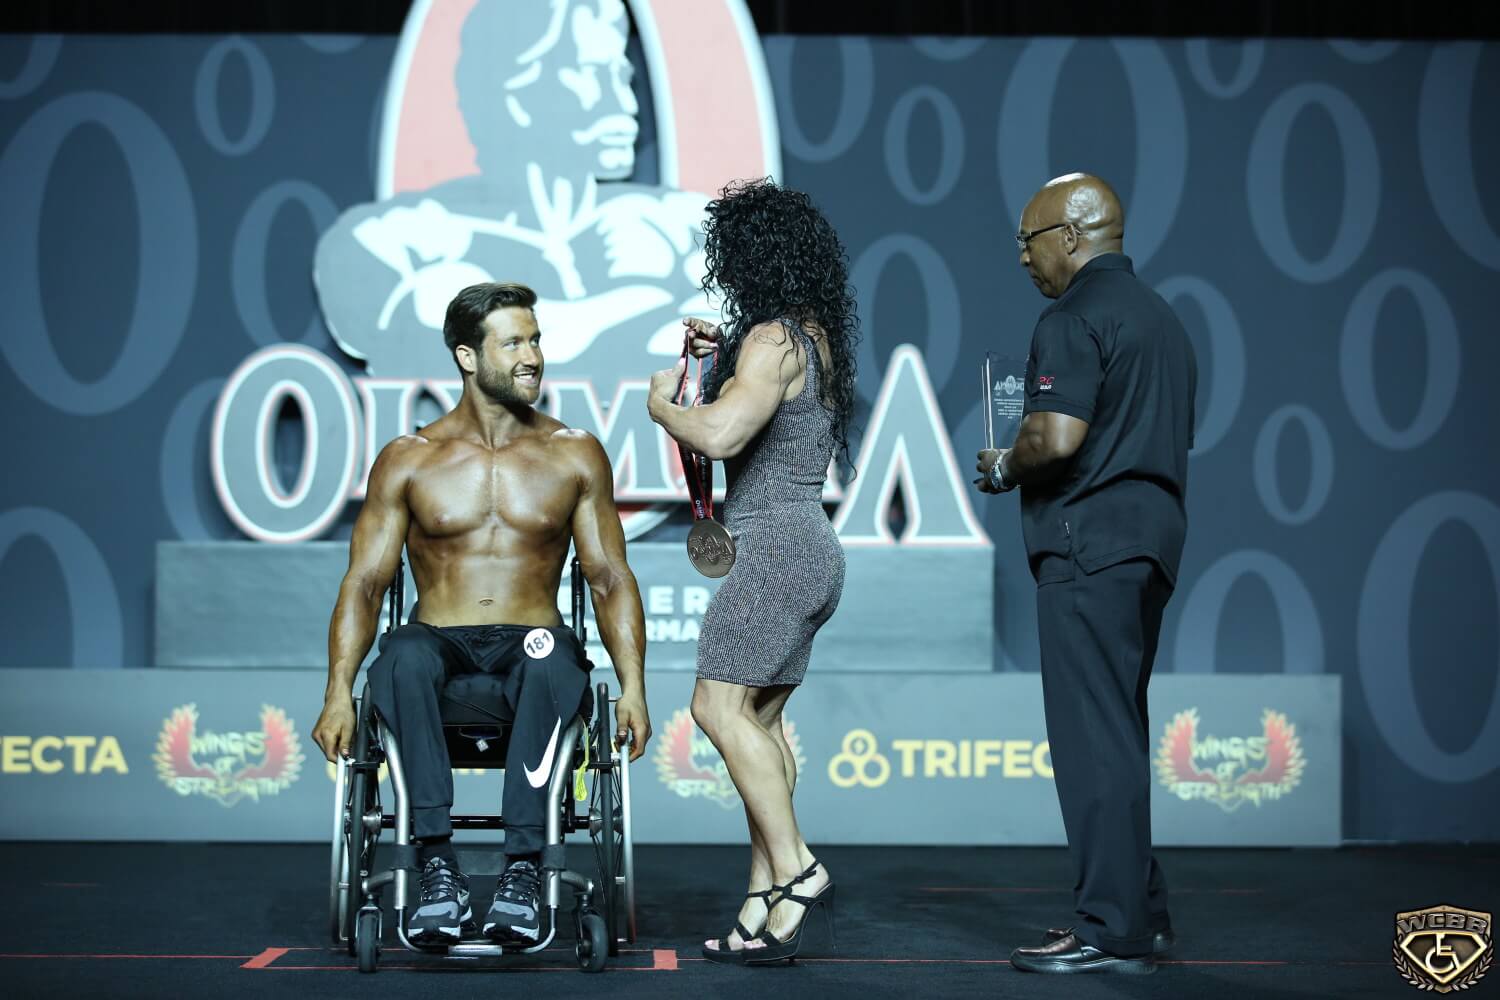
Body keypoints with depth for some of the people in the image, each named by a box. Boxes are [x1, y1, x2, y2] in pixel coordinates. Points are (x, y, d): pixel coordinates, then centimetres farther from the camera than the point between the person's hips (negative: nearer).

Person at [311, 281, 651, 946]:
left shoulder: (575, 455, 9)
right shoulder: (408, 460, 6)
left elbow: (609, 579, 7)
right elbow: (365, 582, 3)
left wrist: (633, 686, -8)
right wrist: (338, 693, -12)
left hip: (530, 642, 0)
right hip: (442, 642, 0)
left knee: (550, 658, -37)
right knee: (403, 656, -36)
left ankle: (523, 864, -39)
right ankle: (438, 864, -37)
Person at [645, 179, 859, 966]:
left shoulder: (772, 341, -14)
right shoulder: (816, 335, 15)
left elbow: (719, 435, -26)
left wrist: (662, 405, -7)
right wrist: (726, 357, 24)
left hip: (777, 544, -10)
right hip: (810, 550, 10)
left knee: (720, 705, -12)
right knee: (758, 719, 8)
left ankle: (795, 868, -15)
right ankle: (765, 905, 7)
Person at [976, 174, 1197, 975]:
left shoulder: (1074, 318, -11)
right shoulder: (1159, 317, 19)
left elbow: (1057, 437, -22)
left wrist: (1004, 468, -2)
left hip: (1090, 540, -10)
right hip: (1152, 532, 10)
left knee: (1093, 735, -8)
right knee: (1119, 730, 15)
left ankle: (1112, 930, -7)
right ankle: (1141, 909, 19)